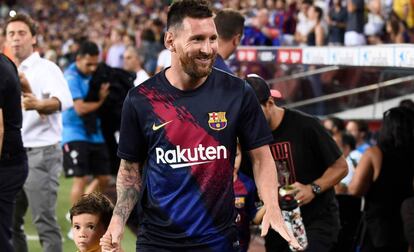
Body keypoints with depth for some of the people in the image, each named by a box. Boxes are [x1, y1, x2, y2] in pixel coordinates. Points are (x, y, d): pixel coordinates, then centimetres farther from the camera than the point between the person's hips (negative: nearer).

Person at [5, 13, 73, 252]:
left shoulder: (46, 68, -7)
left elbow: (63, 100, -27)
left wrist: (38, 104, -45)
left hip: (41, 153, -8)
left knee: (45, 221, -11)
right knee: (10, 222, 9)